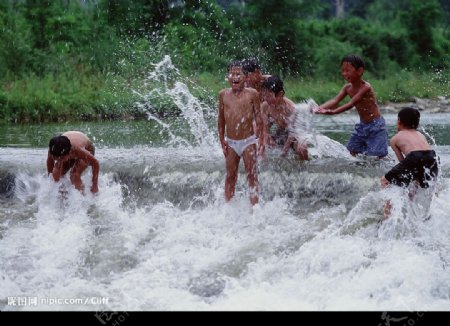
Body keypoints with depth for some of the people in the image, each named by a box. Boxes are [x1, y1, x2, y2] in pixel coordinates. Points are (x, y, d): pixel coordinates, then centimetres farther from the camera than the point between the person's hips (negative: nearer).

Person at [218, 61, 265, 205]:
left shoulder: (251, 94, -6)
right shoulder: (223, 94, 2)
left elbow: (258, 117, -2)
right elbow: (221, 119, 9)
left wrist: (261, 138, -4)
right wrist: (222, 140, 7)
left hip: (248, 141, -3)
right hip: (231, 143, 3)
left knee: (252, 175, 0)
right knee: (230, 177, 8)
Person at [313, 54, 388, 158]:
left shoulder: (365, 87, -22)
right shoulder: (348, 87, 1)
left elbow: (351, 104, -32)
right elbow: (335, 101, -11)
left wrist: (333, 111, -44)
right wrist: (320, 108, -29)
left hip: (375, 126, -8)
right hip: (362, 125, 8)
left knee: (377, 156, -12)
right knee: (352, 151, 7)